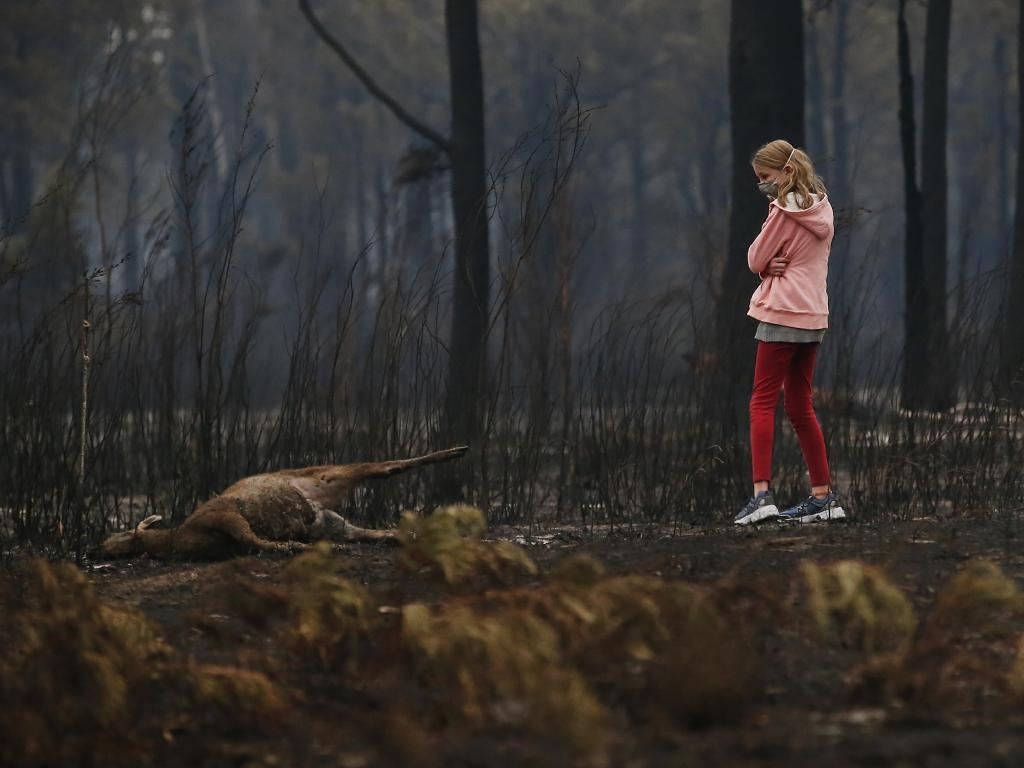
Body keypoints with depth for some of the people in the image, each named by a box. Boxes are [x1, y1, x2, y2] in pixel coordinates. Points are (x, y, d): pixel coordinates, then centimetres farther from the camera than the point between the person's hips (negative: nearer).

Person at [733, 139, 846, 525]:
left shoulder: (784, 210, -12)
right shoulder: (821, 207, 13)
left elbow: (756, 260, -9)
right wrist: (776, 264, -3)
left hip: (782, 313, -8)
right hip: (813, 315, 8)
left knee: (763, 401, -8)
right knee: (800, 406, 13)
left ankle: (762, 493, -19)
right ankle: (823, 495, 14)